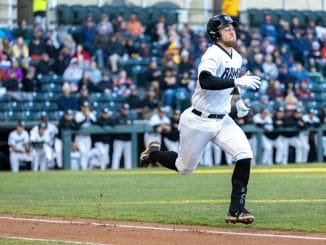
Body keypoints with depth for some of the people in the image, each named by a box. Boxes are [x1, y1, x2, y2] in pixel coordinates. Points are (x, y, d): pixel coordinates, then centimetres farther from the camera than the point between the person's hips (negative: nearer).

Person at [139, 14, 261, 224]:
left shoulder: (237, 57, 7)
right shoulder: (213, 55, -19)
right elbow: (205, 81, -38)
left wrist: (238, 99, 10)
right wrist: (238, 82, -43)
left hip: (222, 120, 7)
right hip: (199, 121, -7)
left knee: (244, 155, -15)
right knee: (185, 168, 9)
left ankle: (236, 209, -9)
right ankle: (154, 153, 41)